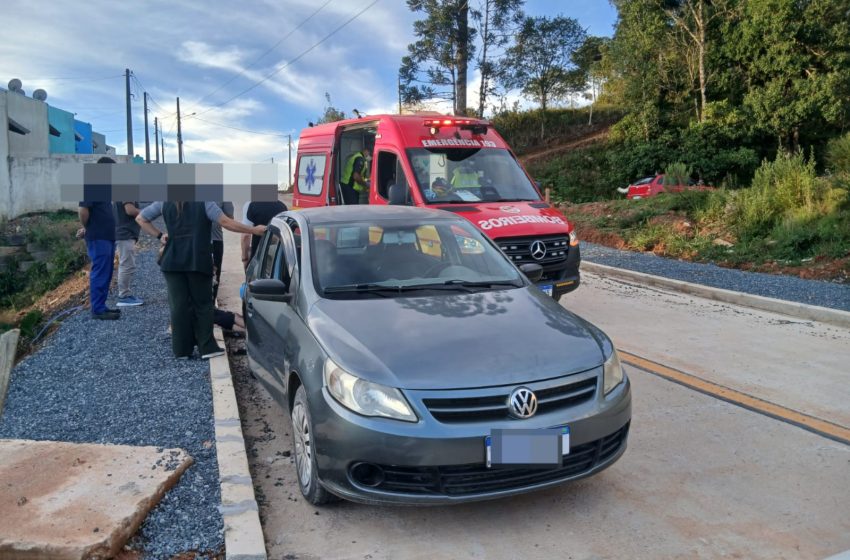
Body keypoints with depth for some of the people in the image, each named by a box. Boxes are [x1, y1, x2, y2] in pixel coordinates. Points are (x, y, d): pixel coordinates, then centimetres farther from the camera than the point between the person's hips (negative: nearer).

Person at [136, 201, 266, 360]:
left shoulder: (164, 203, 8)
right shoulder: (204, 202, -5)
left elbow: (140, 218, 14)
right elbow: (225, 222, -12)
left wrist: (159, 235, 12)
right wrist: (253, 230, -7)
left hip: (172, 262, 3)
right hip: (199, 262, -3)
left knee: (178, 306, 6)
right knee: (203, 304, 7)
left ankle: (181, 350, 9)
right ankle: (207, 347, 4)